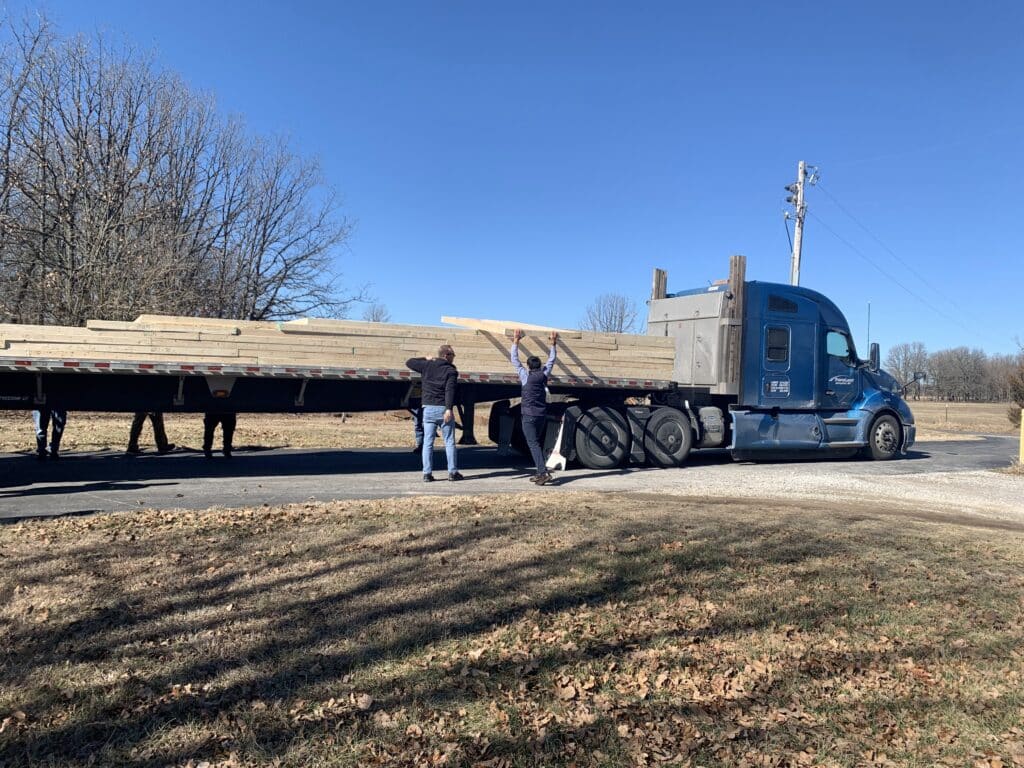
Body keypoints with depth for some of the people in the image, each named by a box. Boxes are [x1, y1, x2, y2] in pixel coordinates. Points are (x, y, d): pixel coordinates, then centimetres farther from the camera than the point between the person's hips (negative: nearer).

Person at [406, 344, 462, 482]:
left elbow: (409, 362, 18)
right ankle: (453, 472, 7)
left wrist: (424, 359, 29)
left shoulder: (427, 365, 5)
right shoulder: (451, 370, -5)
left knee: (427, 442, 6)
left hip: (428, 408, 3)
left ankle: (427, 473, 3)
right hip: (444, 409, -3)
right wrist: (449, 409, -24)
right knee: (449, 442, 6)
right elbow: (450, 390, -17)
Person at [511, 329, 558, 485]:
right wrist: (553, 343, 24)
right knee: (536, 443, 16)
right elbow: (551, 360, 19)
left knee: (533, 444, -9)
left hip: (529, 415, -6)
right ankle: (540, 473, 15)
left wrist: (516, 341, 5)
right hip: (542, 415, 6)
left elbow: (514, 359, 1)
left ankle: (544, 473, -22)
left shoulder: (526, 376, -6)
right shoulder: (544, 374, 5)